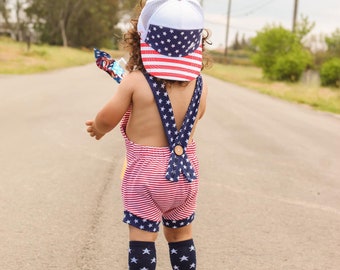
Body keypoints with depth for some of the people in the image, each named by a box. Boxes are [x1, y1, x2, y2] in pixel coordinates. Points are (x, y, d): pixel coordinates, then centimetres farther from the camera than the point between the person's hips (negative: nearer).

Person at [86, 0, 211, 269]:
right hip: (186, 172, 4)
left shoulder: (134, 82, -15)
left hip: (145, 173, -4)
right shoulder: (199, 85, -4)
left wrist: (97, 128, 18)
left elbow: (108, 119, -6)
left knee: (142, 238, 2)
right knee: (181, 235, 19)